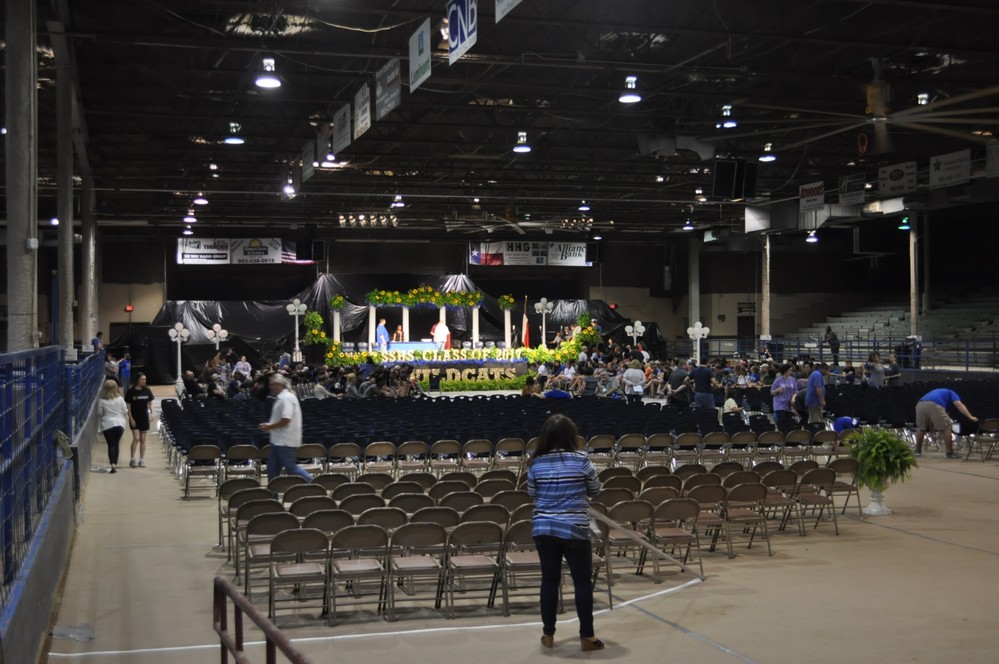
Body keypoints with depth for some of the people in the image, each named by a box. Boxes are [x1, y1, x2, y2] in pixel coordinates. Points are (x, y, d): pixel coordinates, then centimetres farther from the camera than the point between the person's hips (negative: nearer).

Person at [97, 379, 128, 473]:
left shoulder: (101, 401, -7)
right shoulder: (120, 399, -2)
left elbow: (99, 414, 0)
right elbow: (125, 412, 5)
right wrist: (125, 419, 24)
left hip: (107, 425, -1)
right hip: (119, 423, 1)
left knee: (111, 445, 1)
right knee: (116, 444, 12)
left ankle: (112, 464, -14)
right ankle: (115, 463, 14)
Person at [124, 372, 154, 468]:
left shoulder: (147, 390, 1)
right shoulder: (131, 391, -8)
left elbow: (150, 403, 9)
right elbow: (128, 406, -5)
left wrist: (151, 413, -6)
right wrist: (131, 418, -10)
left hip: (144, 418, 3)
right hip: (134, 418, -3)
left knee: (143, 439, 7)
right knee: (136, 438, -10)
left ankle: (142, 460, 13)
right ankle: (132, 459, 0)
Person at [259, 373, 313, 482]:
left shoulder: (286, 398, -17)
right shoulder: (281, 398, 15)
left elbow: (286, 420, -24)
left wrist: (269, 427, -14)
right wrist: (269, 425, 11)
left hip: (285, 441, -10)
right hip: (278, 440, 10)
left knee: (290, 467, -6)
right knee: (272, 469, 12)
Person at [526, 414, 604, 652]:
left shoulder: (536, 463, -2)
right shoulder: (581, 460, -9)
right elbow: (595, 490, 5)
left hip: (543, 529, 3)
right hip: (574, 529, -3)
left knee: (549, 580, 12)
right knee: (582, 581, 8)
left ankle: (548, 635, 20)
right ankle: (587, 636, 12)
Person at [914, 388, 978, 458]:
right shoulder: (951, 393, 29)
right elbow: (959, 405, 9)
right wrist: (970, 417, 3)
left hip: (920, 405, 6)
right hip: (934, 405, -6)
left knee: (921, 428, 25)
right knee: (946, 428, 7)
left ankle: (918, 451, 27)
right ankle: (950, 453, 9)